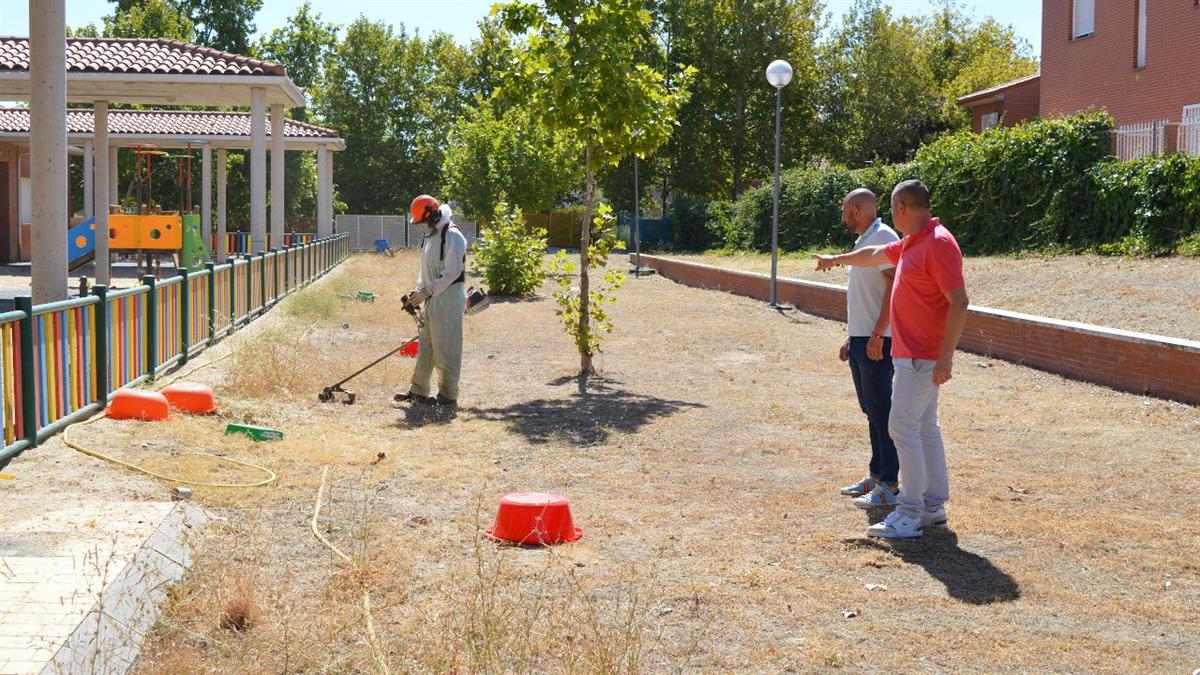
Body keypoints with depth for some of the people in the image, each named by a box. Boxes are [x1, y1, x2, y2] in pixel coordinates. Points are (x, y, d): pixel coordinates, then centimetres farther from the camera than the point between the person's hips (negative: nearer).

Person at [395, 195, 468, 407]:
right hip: (433, 299, 9)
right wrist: (417, 292, 9)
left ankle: (448, 395, 1)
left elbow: (452, 272, -20)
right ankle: (419, 391, 20)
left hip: (449, 298, -9)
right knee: (425, 346, 13)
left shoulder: (452, 236, -14)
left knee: (445, 348, -5)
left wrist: (427, 291, -20)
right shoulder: (430, 236, 17)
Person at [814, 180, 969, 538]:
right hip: (912, 353, 10)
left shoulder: (938, 244, -18)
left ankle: (909, 515, -6)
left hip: (921, 357, -10)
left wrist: (946, 357, -25)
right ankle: (934, 506, 19)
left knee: (903, 426, -9)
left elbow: (959, 301, -23)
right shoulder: (911, 244, 12)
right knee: (924, 428, 12)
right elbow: (875, 254, 33)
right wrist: (837, 259, 48)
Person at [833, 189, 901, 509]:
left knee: (882, 412, -7)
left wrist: (877, 334, -25)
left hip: (876, 341, -10)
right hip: (860, 339, 10)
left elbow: (894, 286, -21)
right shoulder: (864, 242, 18)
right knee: (872, 411, 14)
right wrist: (850, 338, 22)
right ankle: (876, 476, 22)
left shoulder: (884, 237, -12)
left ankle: (889, 485, -4)